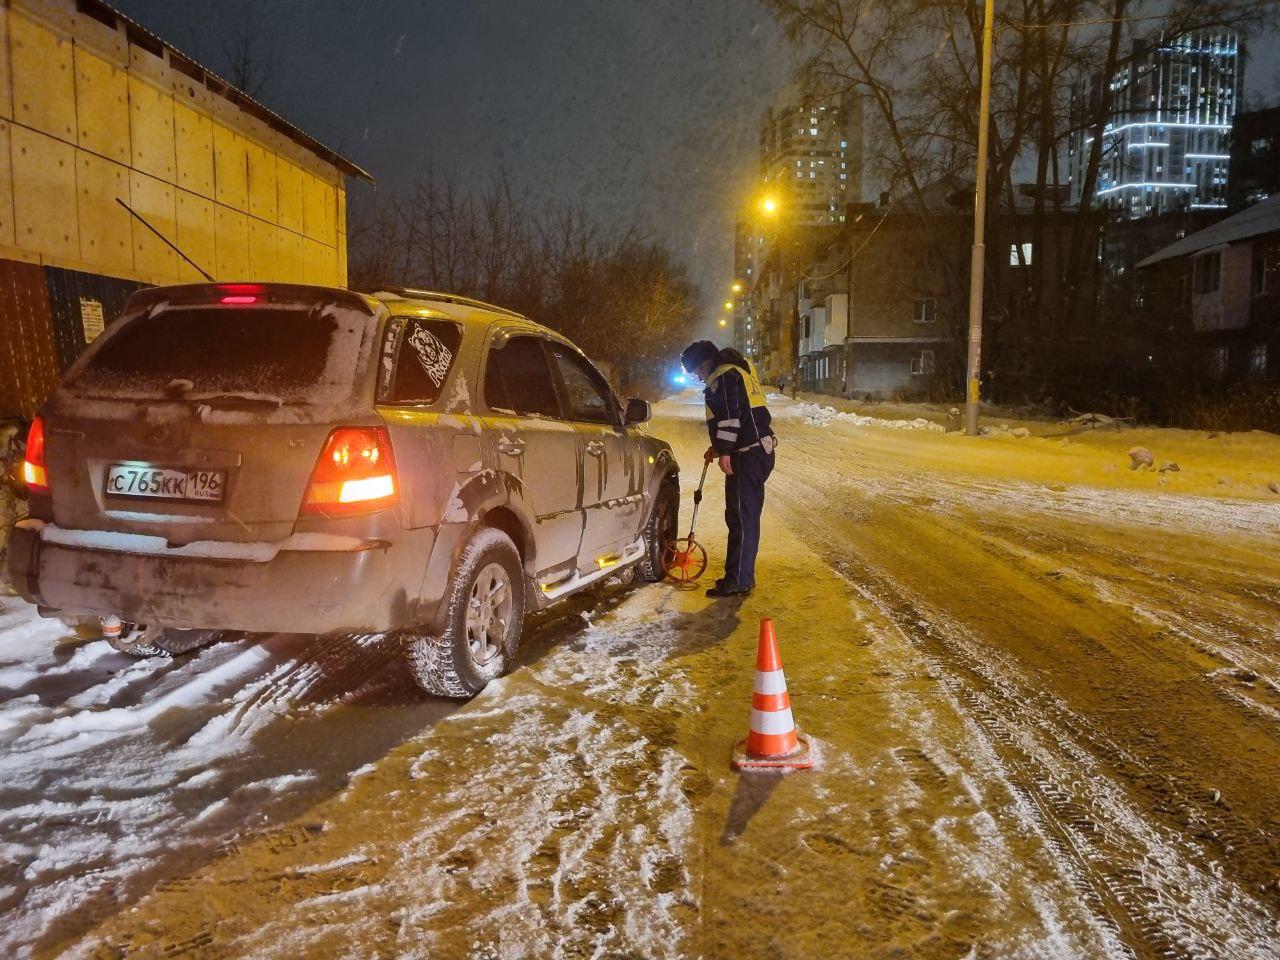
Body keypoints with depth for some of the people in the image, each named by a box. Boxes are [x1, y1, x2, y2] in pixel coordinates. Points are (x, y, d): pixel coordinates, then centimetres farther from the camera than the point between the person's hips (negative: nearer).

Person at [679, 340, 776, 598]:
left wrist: (724, 451, -20)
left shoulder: (724, 376, -9)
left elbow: (730, 415, -20)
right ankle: (742, 575, 22)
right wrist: (718, 447, 28)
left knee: (741, 517, -7)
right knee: (747, 516, 14)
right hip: (760, 451, 10)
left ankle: (739, 580, -4)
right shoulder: (737, 370, 22)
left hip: (747, 455, -10)